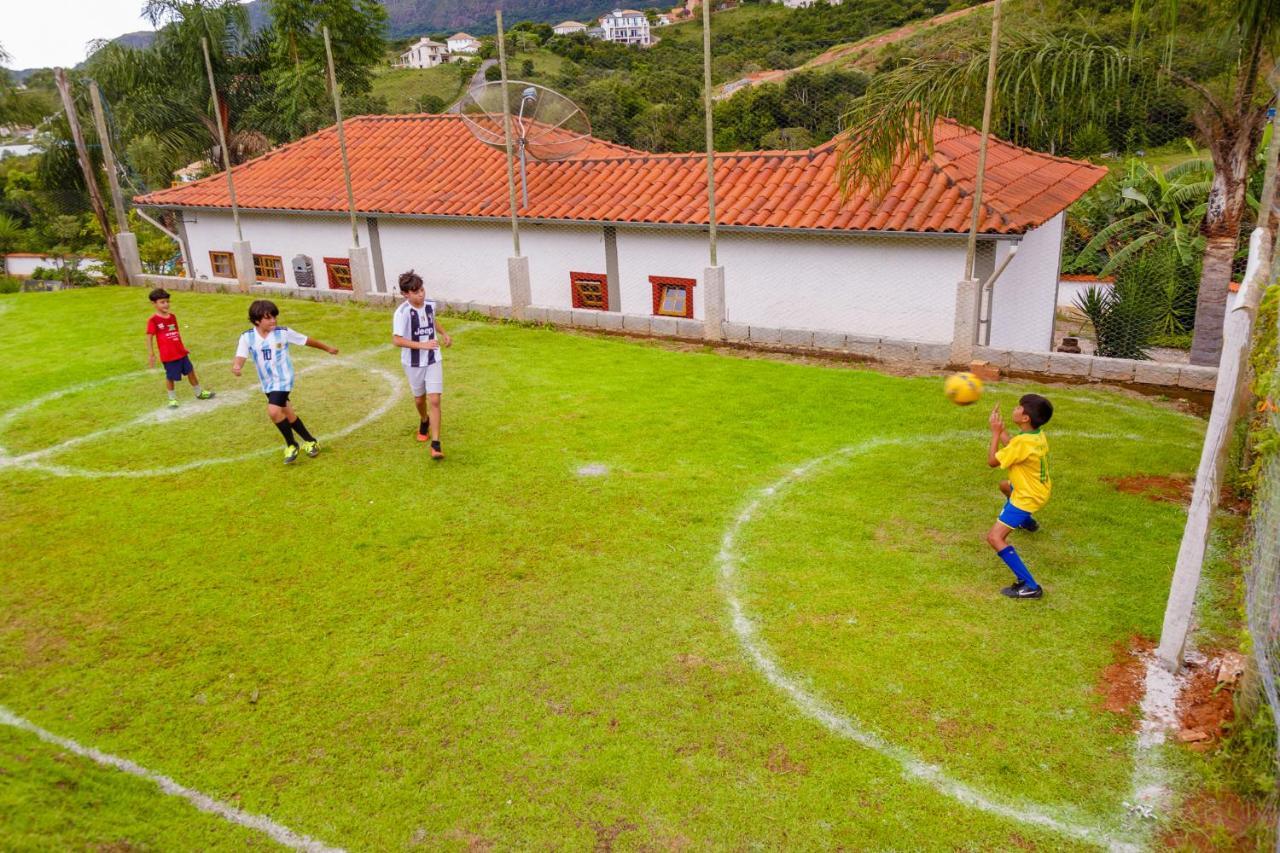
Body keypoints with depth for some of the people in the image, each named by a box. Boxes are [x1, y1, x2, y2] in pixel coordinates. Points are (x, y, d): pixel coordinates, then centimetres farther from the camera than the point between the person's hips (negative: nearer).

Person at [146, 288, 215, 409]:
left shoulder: (172, 316, 7)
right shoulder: (153, 320, -12)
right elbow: (149, 338, -11)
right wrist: (151, 355, -13)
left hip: (181, 352, 6)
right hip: (168, 355, -6)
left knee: (190, 371, 15)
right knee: (170, 377, 5)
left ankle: (199, 393, 30)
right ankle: (172, 399, 22)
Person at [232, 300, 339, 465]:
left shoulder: (283, 332, -12)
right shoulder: (247, 337, -8)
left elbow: (306, 340, 1)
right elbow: (240, 358, -17)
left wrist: (327, 348, 13)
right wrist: (236, 367, -42)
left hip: (283, 379, -4)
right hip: (267, 383, 5)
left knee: (273, 411, -22)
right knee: (287, 414, 15)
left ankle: (291, 444, -1)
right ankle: (310, 441, 35)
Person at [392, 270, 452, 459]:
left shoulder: (430, 304, -6)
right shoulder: (402, 312, -21)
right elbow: (396, 340, -26)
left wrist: (443, 333, 8)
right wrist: (422, 345, -30)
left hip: (433, 360, 2)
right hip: (413, 363, -2)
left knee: (434, 401, -8)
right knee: (419, 399, 18)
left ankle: (435, 444, -7)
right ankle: (424, 421, 52)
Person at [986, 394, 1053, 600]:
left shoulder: (1023, 442, -34)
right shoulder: (1037, 434, -7)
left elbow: (992, 461, -23)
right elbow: (1012, 449, 9)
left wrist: (995, 432, -16)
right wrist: (1001, 429, 2)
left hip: (1027, 497, -10)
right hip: (1039, 488, 10)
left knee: (995, 537, -16)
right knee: (1005, 486, 42)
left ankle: (1029, 586, -20)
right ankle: (1027, 522, 67)